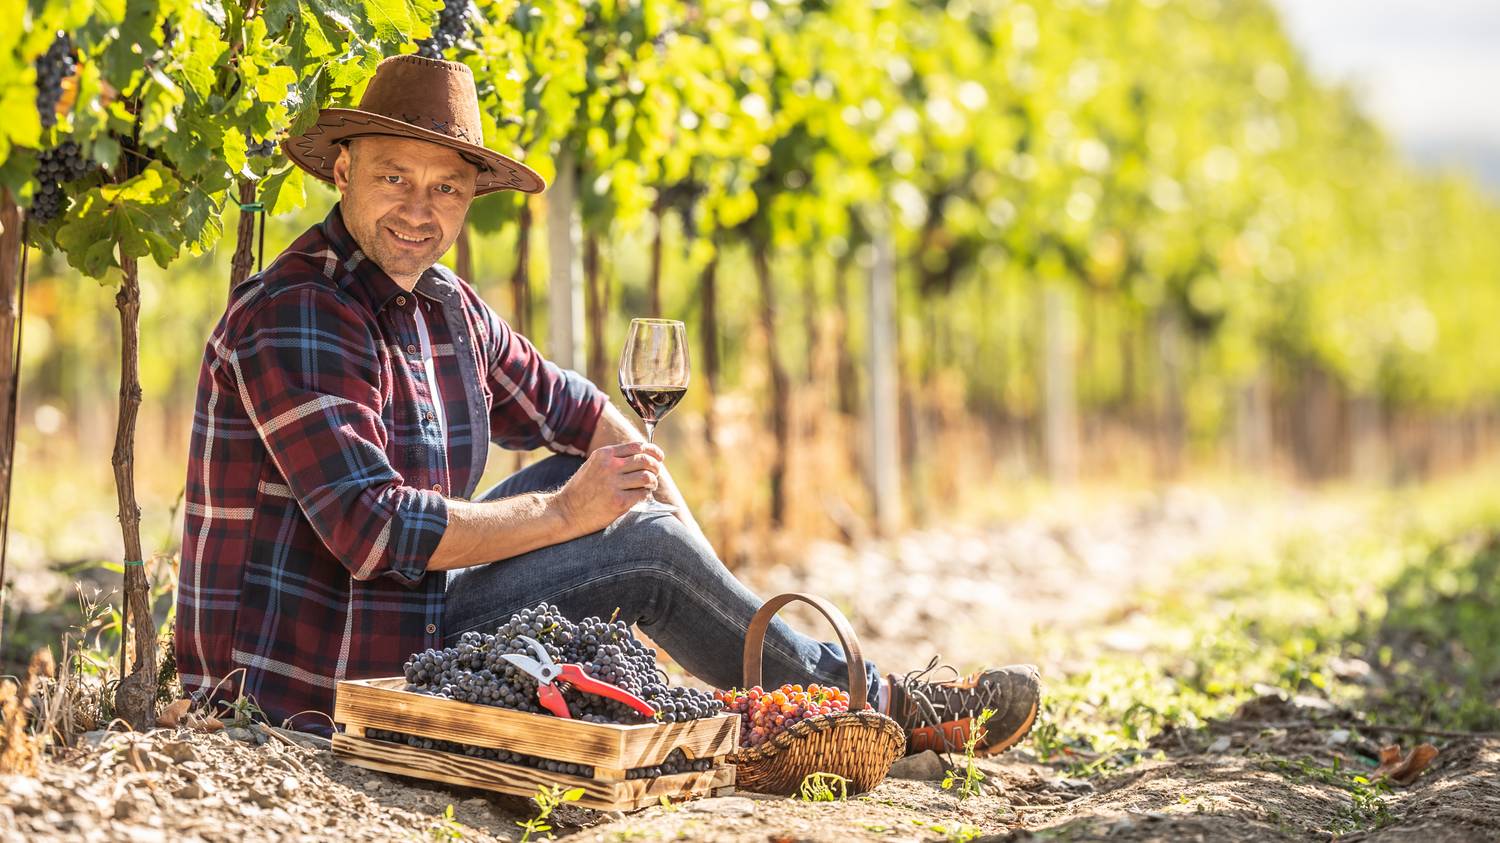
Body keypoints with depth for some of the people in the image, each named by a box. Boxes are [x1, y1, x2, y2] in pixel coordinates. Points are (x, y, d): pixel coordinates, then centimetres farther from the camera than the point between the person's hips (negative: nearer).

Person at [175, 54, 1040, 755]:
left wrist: (682, 520, 6)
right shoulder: (297, 318, -20)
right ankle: (889, 705, 4)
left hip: (402, 611, 9)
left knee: (582, 471, 11)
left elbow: (573, 409, 20)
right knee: (646, 552, -11)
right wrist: (564, 515, -20)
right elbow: (373, 530, -28)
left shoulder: (445, 306, 8)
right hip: (314, 687, -9)